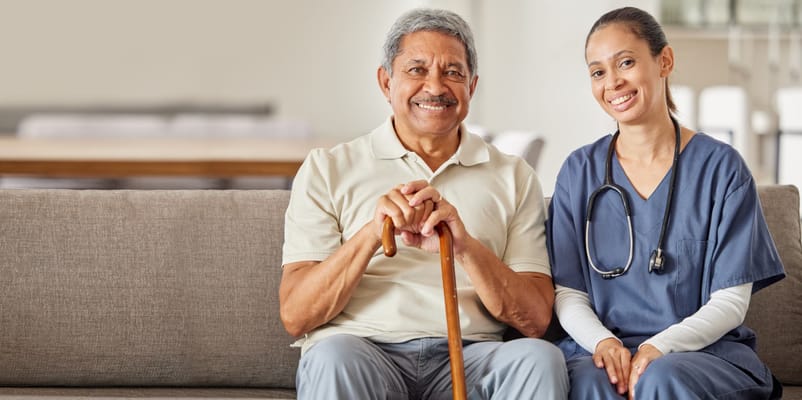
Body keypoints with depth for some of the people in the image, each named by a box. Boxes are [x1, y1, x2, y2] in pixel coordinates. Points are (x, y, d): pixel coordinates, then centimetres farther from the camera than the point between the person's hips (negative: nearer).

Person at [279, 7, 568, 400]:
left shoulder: (514, 177, 15)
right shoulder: (326, 169, 10)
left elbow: (535, 320, 4)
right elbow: (295, 316, 0)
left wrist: (465, 247, -13)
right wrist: (372, 233, -14)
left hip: (468, 357, 3)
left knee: (541, 359, -29)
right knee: (333, 358, -36)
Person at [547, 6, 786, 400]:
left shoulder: (721, 168, 1)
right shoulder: (580, 171, 8)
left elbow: (730, 302, -1)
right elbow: (568, 294, 6)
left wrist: (660, 347, -18)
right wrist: (602, 341, -15)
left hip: (706, 349, -1)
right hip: (601, 347, 1)